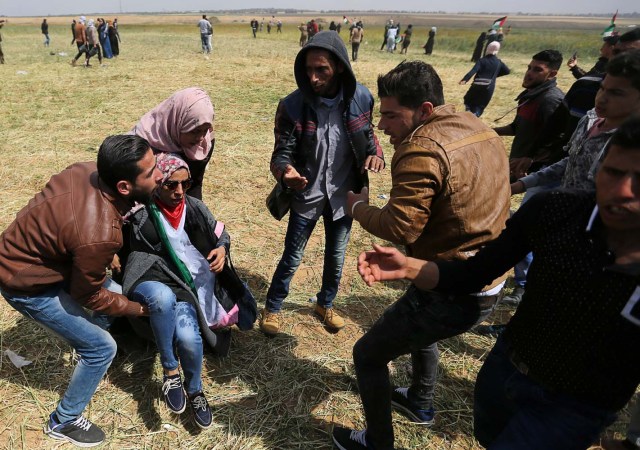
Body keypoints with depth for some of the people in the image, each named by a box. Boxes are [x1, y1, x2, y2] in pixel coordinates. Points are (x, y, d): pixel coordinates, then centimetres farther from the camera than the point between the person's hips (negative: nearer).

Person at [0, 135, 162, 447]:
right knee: (102, 347, 0)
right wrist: (140, 309, -7)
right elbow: (89, 296, -19)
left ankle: (90, 353, 44)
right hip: (27, 285, -8)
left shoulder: (87, 169, -17)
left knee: (112, 290, 21)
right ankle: (63, 422, 22)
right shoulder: (99, 235, -38)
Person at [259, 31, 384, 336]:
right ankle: (272, 308, 34)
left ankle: (325, 304, 45)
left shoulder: (361, 98, -11)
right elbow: (283, 151, -14)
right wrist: (285, 171, -38)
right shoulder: (293, 105, -18)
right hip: (306, 196, -2)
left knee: (336, 256, 19)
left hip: (343, 195, 3)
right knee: (292, 258, 10)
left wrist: (375, 153, -17)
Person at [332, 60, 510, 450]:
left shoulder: (423, 149, -24)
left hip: (451, 295, -9)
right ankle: (421, 404, 56)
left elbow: (399, 227, -25)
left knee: (367, 355, 10)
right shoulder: (481, 129, 4)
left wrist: (358, 207, -7)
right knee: (419, 327, 36)